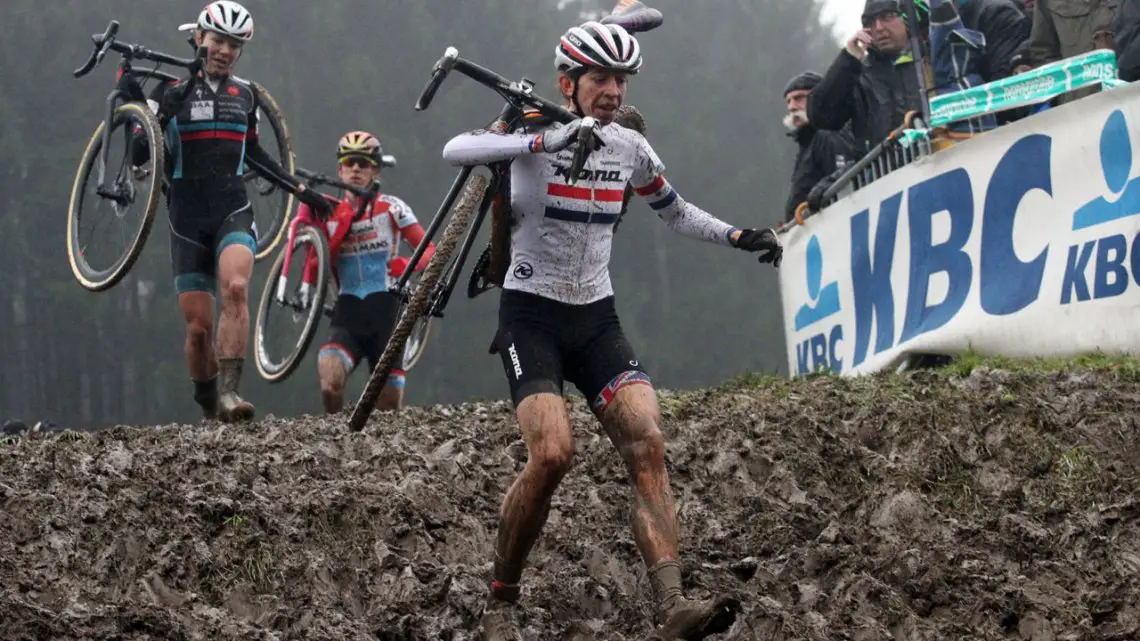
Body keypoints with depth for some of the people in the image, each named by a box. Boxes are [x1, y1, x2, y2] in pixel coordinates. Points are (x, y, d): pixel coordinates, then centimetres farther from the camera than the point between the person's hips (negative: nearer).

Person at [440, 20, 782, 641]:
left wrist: (737, 236, 6)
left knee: (647, 443, -18)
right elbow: (456, 149, -28)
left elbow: (676, 213, 22)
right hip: (531, 314, -5)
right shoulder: (533, 130, -9)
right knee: (552, 453, -24)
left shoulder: (629, 148, 6)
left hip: (596, 319, 5)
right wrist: (541, 142, -41)